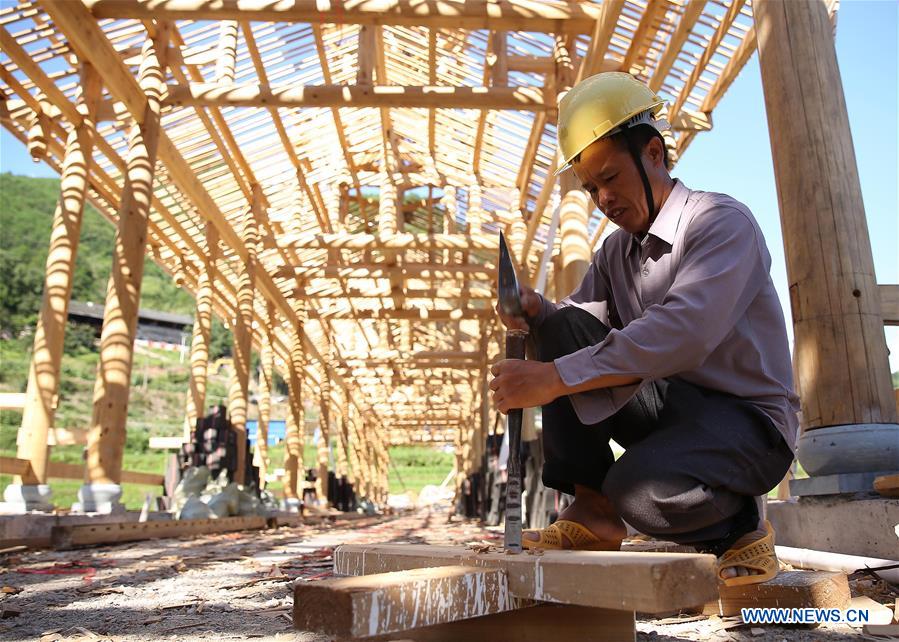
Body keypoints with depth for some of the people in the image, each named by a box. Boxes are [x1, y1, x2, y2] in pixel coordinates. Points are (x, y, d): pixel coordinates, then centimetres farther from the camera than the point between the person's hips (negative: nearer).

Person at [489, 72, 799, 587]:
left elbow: (682, 333, -31)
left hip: (747, 418, -6)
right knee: (566, 328, -13)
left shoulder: (723, 221, -14)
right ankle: (593, 511, -10)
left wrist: (554, 378, -36)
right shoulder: (616, 250, 9)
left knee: (640, 488, -35)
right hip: (670, 408, 6)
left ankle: (739, 524, 0)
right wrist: (536, 312, -17)